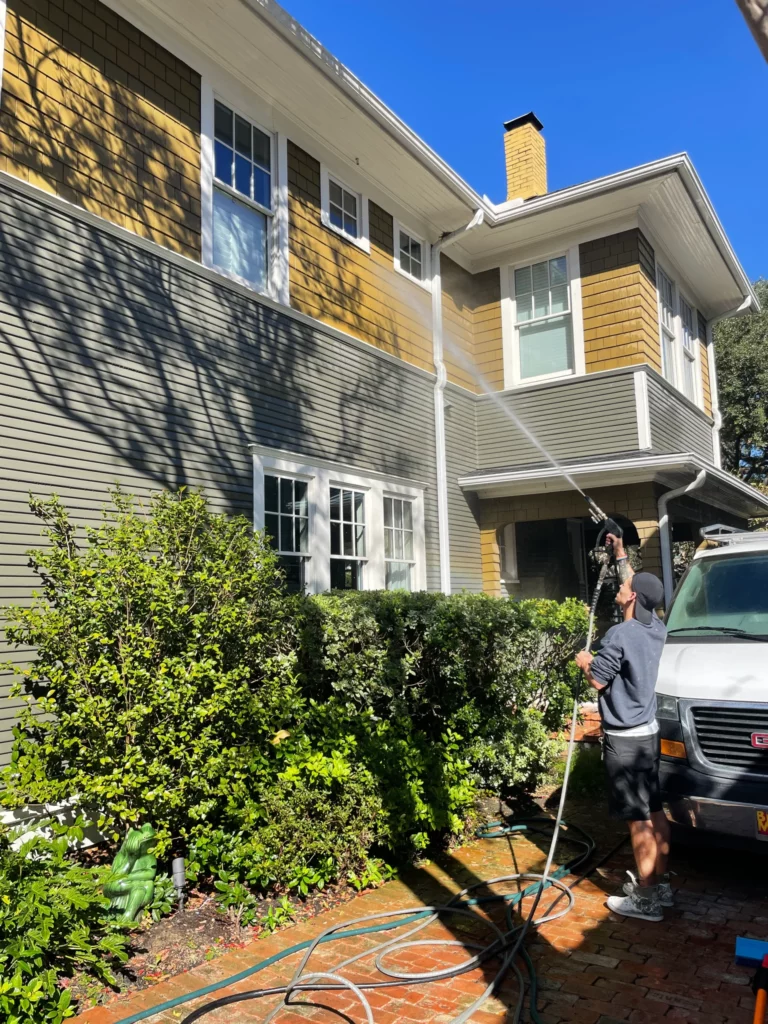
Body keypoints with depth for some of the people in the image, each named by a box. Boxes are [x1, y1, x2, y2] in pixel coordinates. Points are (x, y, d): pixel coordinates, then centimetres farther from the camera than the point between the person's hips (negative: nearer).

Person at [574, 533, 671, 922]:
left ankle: (646, 898, 6)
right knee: (654, 811, 15)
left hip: (625, 737, -9)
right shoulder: (655, 628, 5)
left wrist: (585, 661, 6)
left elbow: (597, 681, -15)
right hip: (649, 731, 9)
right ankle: (661, 884, 27)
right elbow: (637, 587, 23)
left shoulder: (619, 635, -21)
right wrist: (621, 555, 32)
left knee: (639, 820, -2)